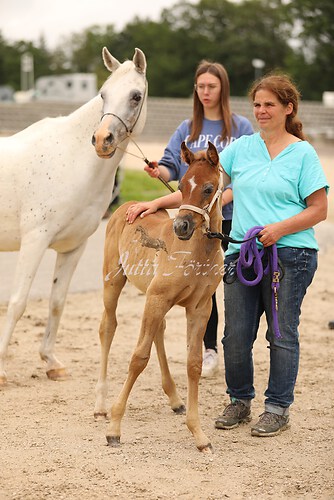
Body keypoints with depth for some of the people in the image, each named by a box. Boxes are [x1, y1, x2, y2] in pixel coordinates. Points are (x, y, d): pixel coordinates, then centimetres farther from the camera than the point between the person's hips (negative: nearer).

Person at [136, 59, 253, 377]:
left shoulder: (241, 128, 0)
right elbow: (172, 167, 4)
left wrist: (225, 196, -20)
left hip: (231, 216, -3)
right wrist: (158, 170, -19)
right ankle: (210, 350, 17)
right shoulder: (187, 129, 11)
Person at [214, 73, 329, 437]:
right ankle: (239, 402, 23)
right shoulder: (242, 148, 11)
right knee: (236, 334, 5)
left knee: (282, 333, 2)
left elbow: (319, 209, -3)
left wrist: (280, 228, -16)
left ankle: (278, 409, 14)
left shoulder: (303, 153, -1)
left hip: (290, 254, -4)